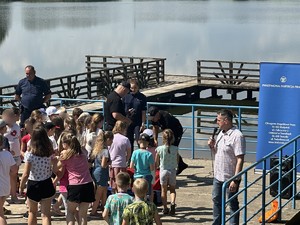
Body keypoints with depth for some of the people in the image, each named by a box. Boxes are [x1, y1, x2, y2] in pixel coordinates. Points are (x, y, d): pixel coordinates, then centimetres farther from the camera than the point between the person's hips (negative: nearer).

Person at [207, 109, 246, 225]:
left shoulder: (237, 136, -19)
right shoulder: (221, 134, 8)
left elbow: (240, 160, -22)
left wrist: (235, 180, -25)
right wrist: (212, 146, -1)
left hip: (230, 178, -9)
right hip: (218, 176, 9)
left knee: (233, 204, 5)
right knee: (216, 200, 21)